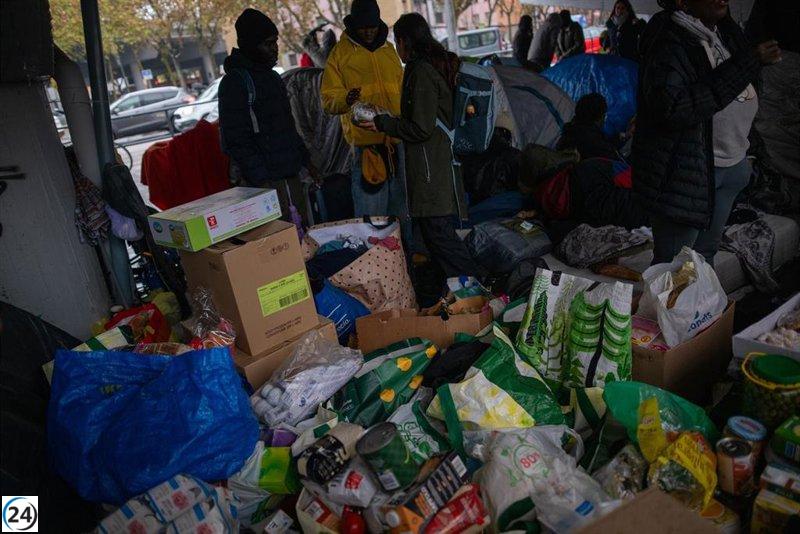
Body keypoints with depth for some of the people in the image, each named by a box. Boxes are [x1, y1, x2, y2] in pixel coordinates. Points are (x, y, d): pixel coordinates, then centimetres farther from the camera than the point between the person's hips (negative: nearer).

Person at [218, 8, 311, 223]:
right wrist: (261, 180, -21)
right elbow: (235, 140, -16)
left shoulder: (273, 76, 17)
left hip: (291, 173, 9)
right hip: (267, 180, -8)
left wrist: (305, 160, 20)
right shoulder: (235, 82, -10)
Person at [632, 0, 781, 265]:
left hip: (732, 163, 8)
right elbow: (673, 110, -31)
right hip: (687, 170, -8)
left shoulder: (725, 29, 7)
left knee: (706, 253, 20)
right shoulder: (668, 42, -18)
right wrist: (749, 63, -27)